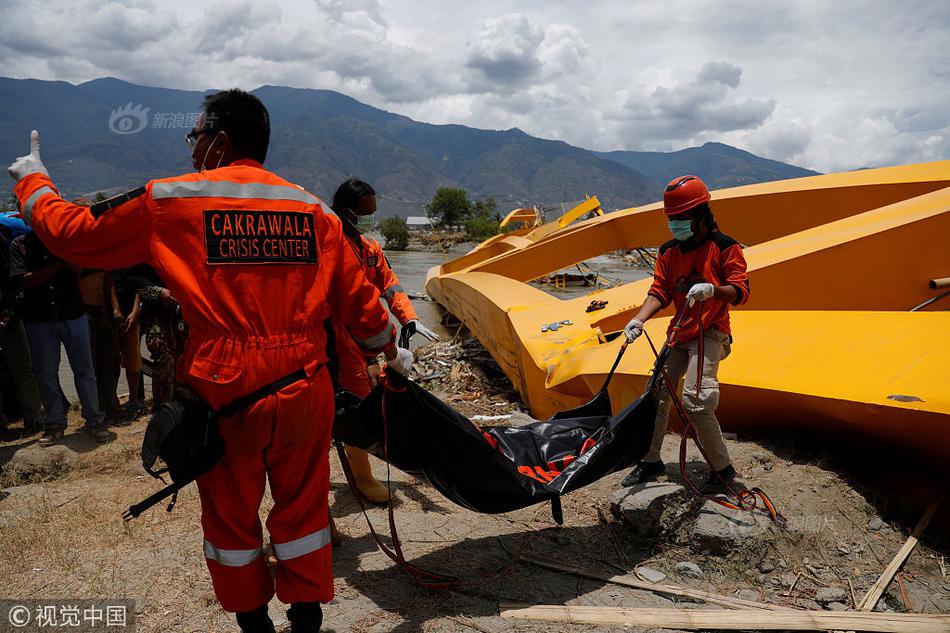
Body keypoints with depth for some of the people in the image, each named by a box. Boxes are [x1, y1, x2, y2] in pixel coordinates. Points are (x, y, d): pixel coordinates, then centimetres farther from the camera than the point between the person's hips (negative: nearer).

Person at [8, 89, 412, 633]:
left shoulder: (168, 202, -4)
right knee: (302, 505, 17)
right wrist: (390, 350, 25)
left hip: (224, 392, -2)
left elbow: (72, 233, 7)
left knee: (231, 512, 18)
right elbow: (358, 298, 8)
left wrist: (33, 181, 27)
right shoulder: (313, 209, 3)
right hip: (305, 389, 3)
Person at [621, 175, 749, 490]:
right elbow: (660, 292, 4)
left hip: (710, 332, -6)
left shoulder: (724, 247, -9)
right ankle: (651, 461, 21)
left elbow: (740, 292, -13)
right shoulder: (669, 251, 8)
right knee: (657, 393, 5)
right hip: (679, 333, 7)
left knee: (694, 400, -19)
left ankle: (723, 469, -1)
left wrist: (712, 289, -34)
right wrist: (639, 319, -13)